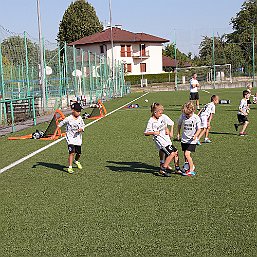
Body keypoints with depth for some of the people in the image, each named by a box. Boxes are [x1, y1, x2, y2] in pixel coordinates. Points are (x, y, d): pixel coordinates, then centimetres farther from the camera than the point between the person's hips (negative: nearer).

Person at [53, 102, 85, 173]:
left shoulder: (80, 118, -1)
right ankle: (70, 167, -14)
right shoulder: (68, 119, -15)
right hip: (70, 138, -5)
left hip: (78, 138, 5)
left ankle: (76, 161, 45)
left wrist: (81, 129, -14)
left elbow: (83, 126, 11)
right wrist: (54, 134, -9)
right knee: (72, 152, -18)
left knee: (79, 153, 13)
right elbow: (60, 125, -8)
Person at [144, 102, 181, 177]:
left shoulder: (163, 117, 1)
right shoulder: (151, 122, -15)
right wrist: (154, 132, -24)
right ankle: (162, 170, -11)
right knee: (172, 153, -17)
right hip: (161, 141, -7)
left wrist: (171, 132, 9)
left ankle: (177, 169, 31)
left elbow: (172, 123, 16)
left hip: (166, 140, 7)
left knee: (175, 152, 13)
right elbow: (146, 133, -10)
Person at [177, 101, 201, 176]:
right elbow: (179, 124, 14)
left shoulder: (196, 118, -14)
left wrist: (195, 135, -25)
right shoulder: (182, 116, -4)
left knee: (187, 154, -14)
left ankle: (191, 170, -1)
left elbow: (199, 129, -9)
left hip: (192, 140, -5)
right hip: (184, 139, 5)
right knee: (185, 154, 12)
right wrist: (178, 133, 12)